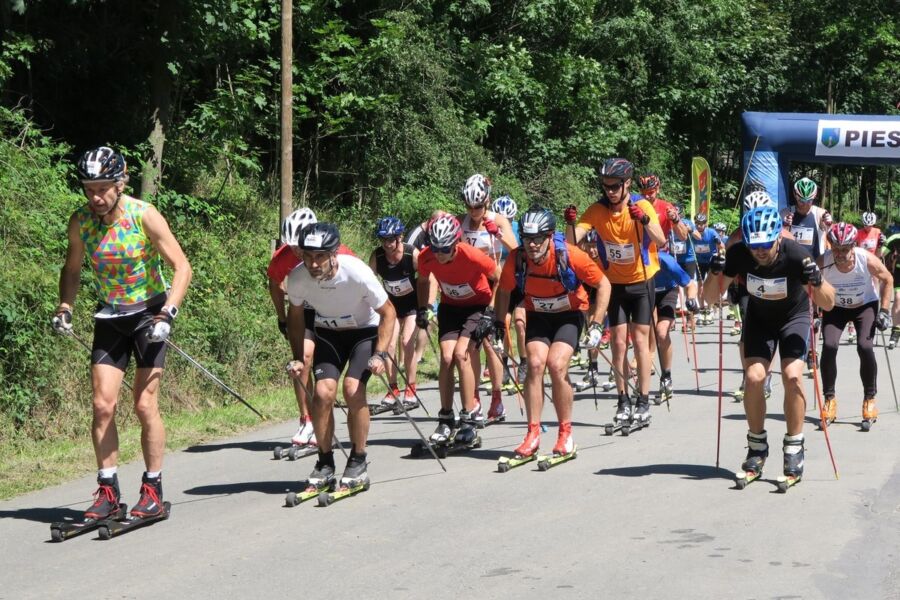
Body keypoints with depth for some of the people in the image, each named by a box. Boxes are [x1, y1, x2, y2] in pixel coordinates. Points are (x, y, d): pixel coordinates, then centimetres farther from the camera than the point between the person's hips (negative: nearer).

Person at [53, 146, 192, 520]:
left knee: (145, 405, -9)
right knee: (102, 405, -5)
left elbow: (182, 268, -15)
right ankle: (108, 492, 3)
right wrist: (64, 307, -5)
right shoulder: (80, 222, -6)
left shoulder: (145, 216, -17)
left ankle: (153, 490, 3)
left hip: (149, 313, -4)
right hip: (109, 317, 4)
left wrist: (167, 313, -26)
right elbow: (72, 269, 11)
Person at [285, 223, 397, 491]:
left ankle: (358, 463, -4)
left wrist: (380, 354, -27)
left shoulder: (357, 272, -33)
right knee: (323, 392, -18)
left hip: (365, 331, -3)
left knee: (353, 389, -22)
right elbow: (295, 316, 0)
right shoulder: (297, 278, -23)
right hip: (329, 334, 3)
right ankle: (325, 464, 0)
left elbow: (388, 313, -18)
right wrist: (297, 358, -4)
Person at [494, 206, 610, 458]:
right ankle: (533, 434, -11)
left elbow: (603, 285, -14)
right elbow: (504, 290, 1)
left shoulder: (570, 256, -28)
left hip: (569, 316, -2)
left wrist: (596, 324, -17)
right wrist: (499, 324, 1)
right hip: (537, 316, 3)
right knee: (535, 364, -19)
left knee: (556, 365, -21)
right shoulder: (516, 258, -20)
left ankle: (566, 434, -6)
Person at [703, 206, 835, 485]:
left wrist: (817, 282, -45)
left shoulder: (795, 254, -31)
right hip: (759, 317, 2)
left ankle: (794, 449, -6)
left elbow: (828, 304, -24)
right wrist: (715, 273, -36)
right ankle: (757, 446, 4)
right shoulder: (739, 254, -26)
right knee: (753, 377, -16)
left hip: (794, 315, -2)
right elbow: (710, 298, -17)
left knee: (792, 376, -21)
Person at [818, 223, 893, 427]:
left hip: (865, 306, -1)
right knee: (829, 346, -19)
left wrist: (884, 311, -12)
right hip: (835, 307, 1)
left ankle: (870, 399, -1)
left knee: (864, 346, -19)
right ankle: (829, 399, -2)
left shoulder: (867, 259, -28)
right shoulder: (823, 262, -28)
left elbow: (887, 279, -10)